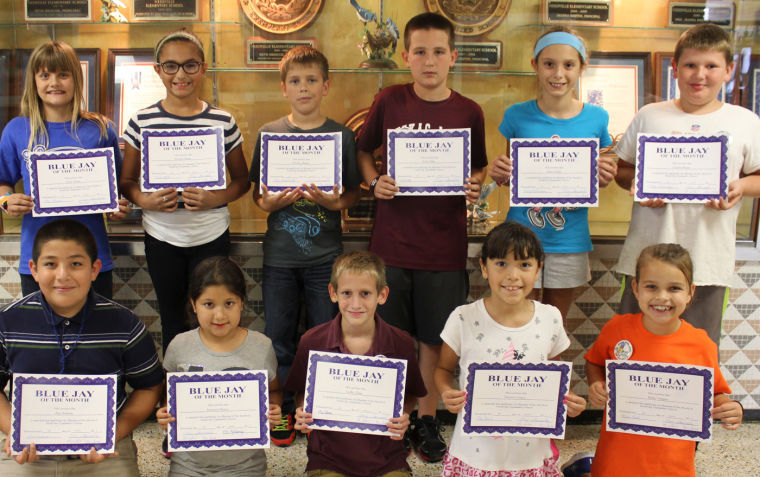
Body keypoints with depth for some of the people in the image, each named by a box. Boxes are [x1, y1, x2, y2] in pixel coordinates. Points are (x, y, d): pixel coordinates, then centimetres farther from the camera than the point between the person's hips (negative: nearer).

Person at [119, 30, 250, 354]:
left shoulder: (223, 121, -2)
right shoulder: (142, 122, 0)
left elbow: (242, 179, 5)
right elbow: (126, 181, 6)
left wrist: (217, 198, -15)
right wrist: (144, 201, -15)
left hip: (211, 236, -1)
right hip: (162, 237, 1)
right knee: (172, 318, 14)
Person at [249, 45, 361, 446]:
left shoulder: (342, 136, 0)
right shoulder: (269, 134, 3)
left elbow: (353, 192, 5)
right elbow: (256, 190, 6)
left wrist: (335, 202, -16)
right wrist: (268, 202, -15)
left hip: (325, 254, -1)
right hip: (279, 252, 1)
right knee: (278, 336, 9)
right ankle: (284, 409, 28)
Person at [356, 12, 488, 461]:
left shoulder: (469, 112, 0)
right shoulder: (389, 101, -1)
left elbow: (479, 167, 12)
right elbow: (363, 151, 11)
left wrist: (476, 187, -9)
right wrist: (374, 182, -8)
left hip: (445, 245, 0)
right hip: (392, 241, 0)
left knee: (434, 338, 10)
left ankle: (427, 420, 30)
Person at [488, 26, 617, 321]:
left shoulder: (596, 118, -2)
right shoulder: (517, 116, -4)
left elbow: (595, 180, 9)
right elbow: (508, 176, 6)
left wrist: (605, 177, -13)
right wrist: (499, 174, -15)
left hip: (570, 243, 1)